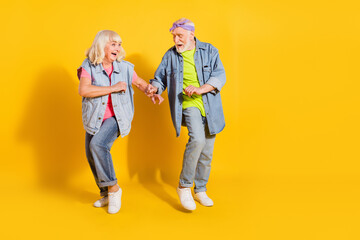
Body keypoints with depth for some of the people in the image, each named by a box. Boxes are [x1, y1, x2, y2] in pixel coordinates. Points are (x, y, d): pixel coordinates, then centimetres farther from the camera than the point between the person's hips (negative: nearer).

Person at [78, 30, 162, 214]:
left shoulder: (124, 67, -3)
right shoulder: (88, 66, -8)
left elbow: (140, 83, 14)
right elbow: (83, 90, -24)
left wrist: (152, 93, -7)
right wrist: (113, 88, -25)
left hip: (117, 117, -3)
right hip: (95, 119, 3)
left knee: (98, 144, -28)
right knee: (92, 156, 10)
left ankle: (113, 188, -11)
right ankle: (106, 195, 31)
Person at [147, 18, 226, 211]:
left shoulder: (209, 51, 1)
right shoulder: (170, 55, 4)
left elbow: (219, 76, -8)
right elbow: (160, 78, 8)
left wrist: (200, 89, -24)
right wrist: (154, 87, -15)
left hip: (209, 107, 2)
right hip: (188, 105, -2)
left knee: (207, 153, 8)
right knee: (197, 139, -28)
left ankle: (200, 190, 28)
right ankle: (184, 186, -10)